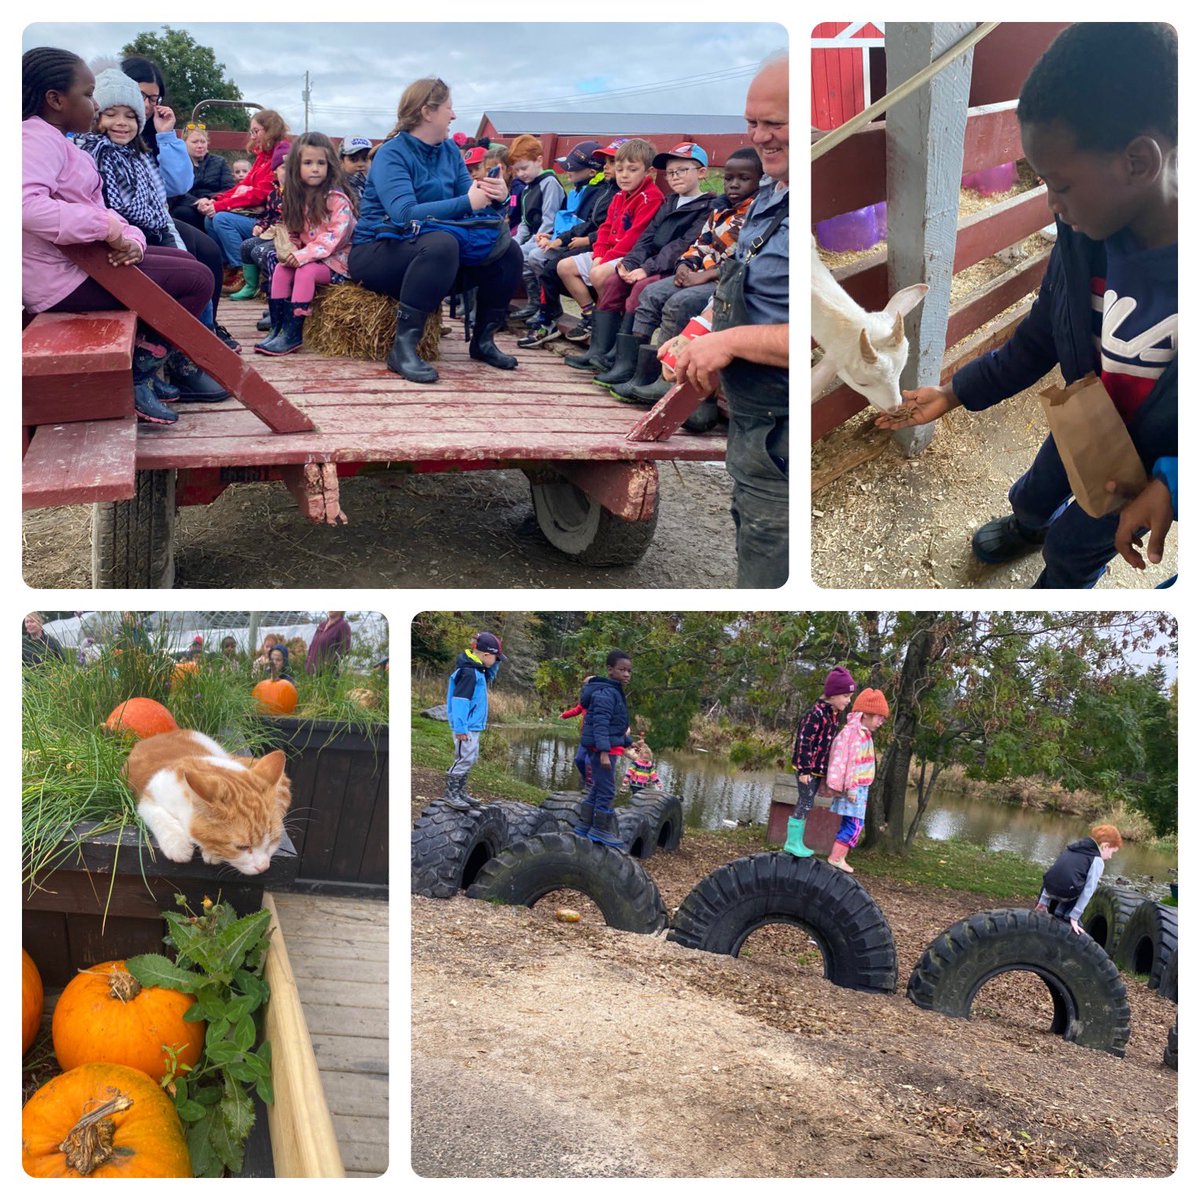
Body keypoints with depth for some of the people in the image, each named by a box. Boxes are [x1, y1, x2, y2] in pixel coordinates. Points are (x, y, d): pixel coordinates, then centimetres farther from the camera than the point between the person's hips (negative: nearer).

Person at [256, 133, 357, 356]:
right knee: (280, 269, -12)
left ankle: (293, 334, -27)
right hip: (306, 257, 7)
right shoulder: (297, 198, 8)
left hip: (336, 259, -7)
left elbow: (334, 237, -23)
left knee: (305, 271, -29)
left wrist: (304, 255, -28)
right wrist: (291, 251, -8)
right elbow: (293, 233, 14)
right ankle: (277, 328, -9)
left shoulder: (337, 199, -15)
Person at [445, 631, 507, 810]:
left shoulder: (476, 670, 10)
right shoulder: (468, 672, -19)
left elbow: (487, 679, 29)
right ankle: (451, 794, 1)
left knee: (470, 759, 15)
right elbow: (459, 700, -22)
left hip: (473, 726, 10)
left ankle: (460, 793, 23)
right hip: (466, 726, -10)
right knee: (464, 759, -7)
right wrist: (460, 727, -23)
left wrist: (495, 664, 10)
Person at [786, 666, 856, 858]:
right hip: (807, 768, -9)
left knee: (806, 804, 13)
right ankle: (792, 843, 2)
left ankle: (796, 842, 21)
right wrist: (804, 769, -21)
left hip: (819, 769, 9)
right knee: (805, 803, -6)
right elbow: (804, 741, -21)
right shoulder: (817, 714, -20)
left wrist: (828, 770, 20)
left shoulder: (834, 714, 9)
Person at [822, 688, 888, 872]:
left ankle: (839, 858, 14)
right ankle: (835, 858, -7)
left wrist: (854, 788, 19)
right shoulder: (853, 732, -17)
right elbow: (850, 762, -20)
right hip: (853, 788, -10)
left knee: (849, 824, 10)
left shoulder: (863, 733, 14)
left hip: (858, 788, 10)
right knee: (854, 825, -10)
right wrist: (851, 788, -21)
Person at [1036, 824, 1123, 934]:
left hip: (1050, 888, 6)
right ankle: (1063, 913, 14)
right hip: (1066, 893, -6)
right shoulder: (1097, 861, 1)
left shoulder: (1074, 847, 20)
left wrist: (1043, 900, 22)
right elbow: (1088, 891, -5)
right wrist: (1074, 917, -4)